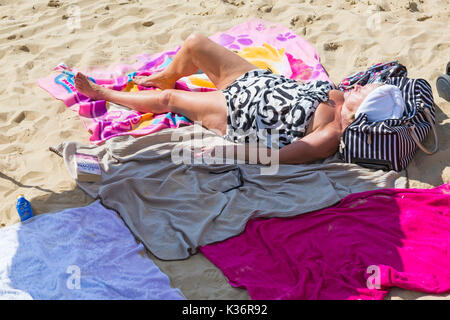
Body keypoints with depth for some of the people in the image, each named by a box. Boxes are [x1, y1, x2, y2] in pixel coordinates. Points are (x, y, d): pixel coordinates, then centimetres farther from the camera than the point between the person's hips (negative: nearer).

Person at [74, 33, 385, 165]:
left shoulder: (330, 137, -30)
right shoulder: (338, 96, -9)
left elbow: (275, 155, -31)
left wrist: (225, 151, -30)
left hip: (236, 115, -7)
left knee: (167, 98, 3)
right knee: (194, 43, 6)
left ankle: (103, 93, 30)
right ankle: (166, 76, 41)